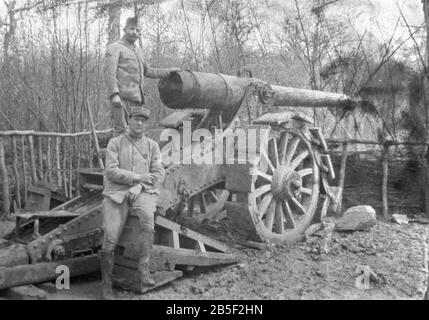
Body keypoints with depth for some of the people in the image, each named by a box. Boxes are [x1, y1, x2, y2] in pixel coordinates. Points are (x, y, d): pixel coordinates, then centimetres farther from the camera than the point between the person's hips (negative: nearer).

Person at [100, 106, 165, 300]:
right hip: (116, 192, 0)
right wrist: (137, 177, -11)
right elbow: (111, 172, -4)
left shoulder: (152, 146, 13)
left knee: (147, 218, -35)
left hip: (144, 192, 1)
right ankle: (106, 285, 4)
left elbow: (159, 174, 2)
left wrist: (138, 188, -13)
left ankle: (144, 269, -26)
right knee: (110, 239, -16)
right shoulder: (115, 143, 8)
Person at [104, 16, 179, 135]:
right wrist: (114, 94, -21)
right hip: (122, 97, -7)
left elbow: (147, 71, 36)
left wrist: (168, 72, 33)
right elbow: (109, 73, -9)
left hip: (136, 98, 7)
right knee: (122, 131, -12)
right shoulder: (115, 48, 3)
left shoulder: (138, 51, 27)